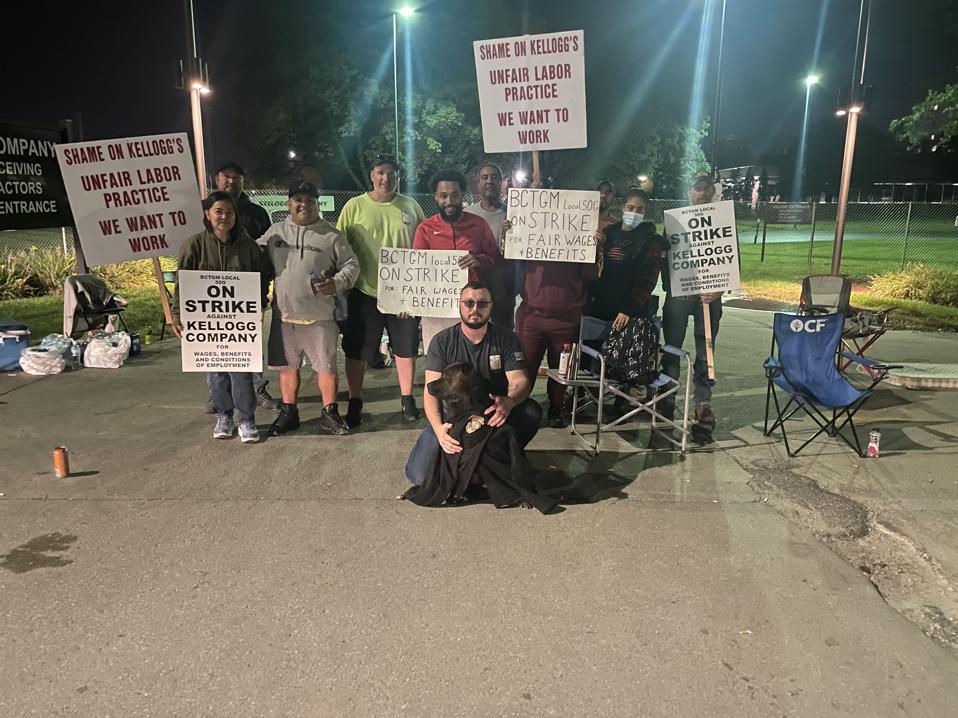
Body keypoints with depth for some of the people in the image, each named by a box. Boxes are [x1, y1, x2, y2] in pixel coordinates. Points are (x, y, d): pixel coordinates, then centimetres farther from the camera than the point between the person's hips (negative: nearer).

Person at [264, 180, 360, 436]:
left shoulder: (331, 236, -1)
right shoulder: (275, 232, 9)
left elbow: (351, 265, 1)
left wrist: (336, 284, -17)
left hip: (320, 316, -3)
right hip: (284, 314, 3)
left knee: (326, 365, 3)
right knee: (287, 366, 13)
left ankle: (330, 413, 18)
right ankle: (288, 412, 27)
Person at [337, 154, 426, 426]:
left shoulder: (411, 206, 6)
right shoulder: (354, 206, 0)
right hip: (365, 292, -1)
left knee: (406, 348, 11)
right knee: (356, 351, 6)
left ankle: (407, 399, 28)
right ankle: (355, 403, 22)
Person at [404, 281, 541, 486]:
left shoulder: (506, 339, -4)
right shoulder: (442, 341, -6)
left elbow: (520, 381, -13)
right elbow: (431, 391, -12)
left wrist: (509, 402, -38)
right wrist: (438, 427, -32)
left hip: (494, 414, 1)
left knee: (531, 411, -30)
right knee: (419, 474, -20)